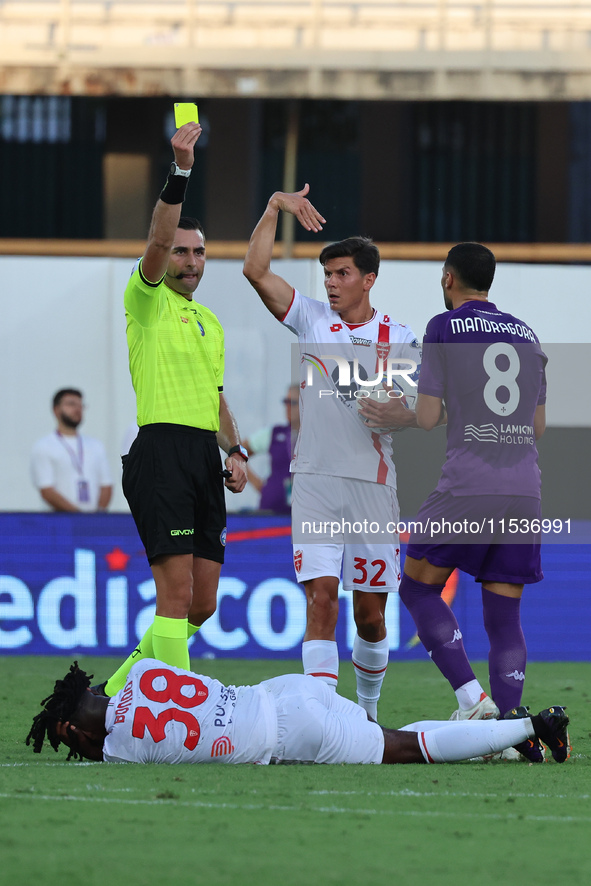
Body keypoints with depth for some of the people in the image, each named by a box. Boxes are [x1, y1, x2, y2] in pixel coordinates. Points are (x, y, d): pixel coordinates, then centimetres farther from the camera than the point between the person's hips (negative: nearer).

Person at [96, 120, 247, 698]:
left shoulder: (211, 323, 24)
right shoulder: (147, 301, 1)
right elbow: (158, 240, -17)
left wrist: (234, 452, 13)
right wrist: (179, 171, -28)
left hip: (205, 457, 8)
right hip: (162, 450, -8)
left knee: (201, 604, 7)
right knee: (177, 593, -16)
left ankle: (120, 690, 21)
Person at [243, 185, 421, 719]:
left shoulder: (399, 340, 8)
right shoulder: (311, 320, 7)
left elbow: (418, 410, 9)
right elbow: (255, 271, -2)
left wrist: (395, 413, -13)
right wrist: (275, 207, -8)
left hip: (373, 484, 1)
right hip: (315, 480, -1)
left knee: (371, 612, 5)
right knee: (320, 598, -14)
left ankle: (368, 709, 26)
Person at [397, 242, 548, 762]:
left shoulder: (445, 328, 1)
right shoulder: (526, 334, 17)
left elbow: (427, 418, -3)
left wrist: (425, 404, 19)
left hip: (468, 489, -5)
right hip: (525, 491, 5)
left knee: (418, 587, 10)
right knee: (504, 616, 7)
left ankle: (470, 696, -6)